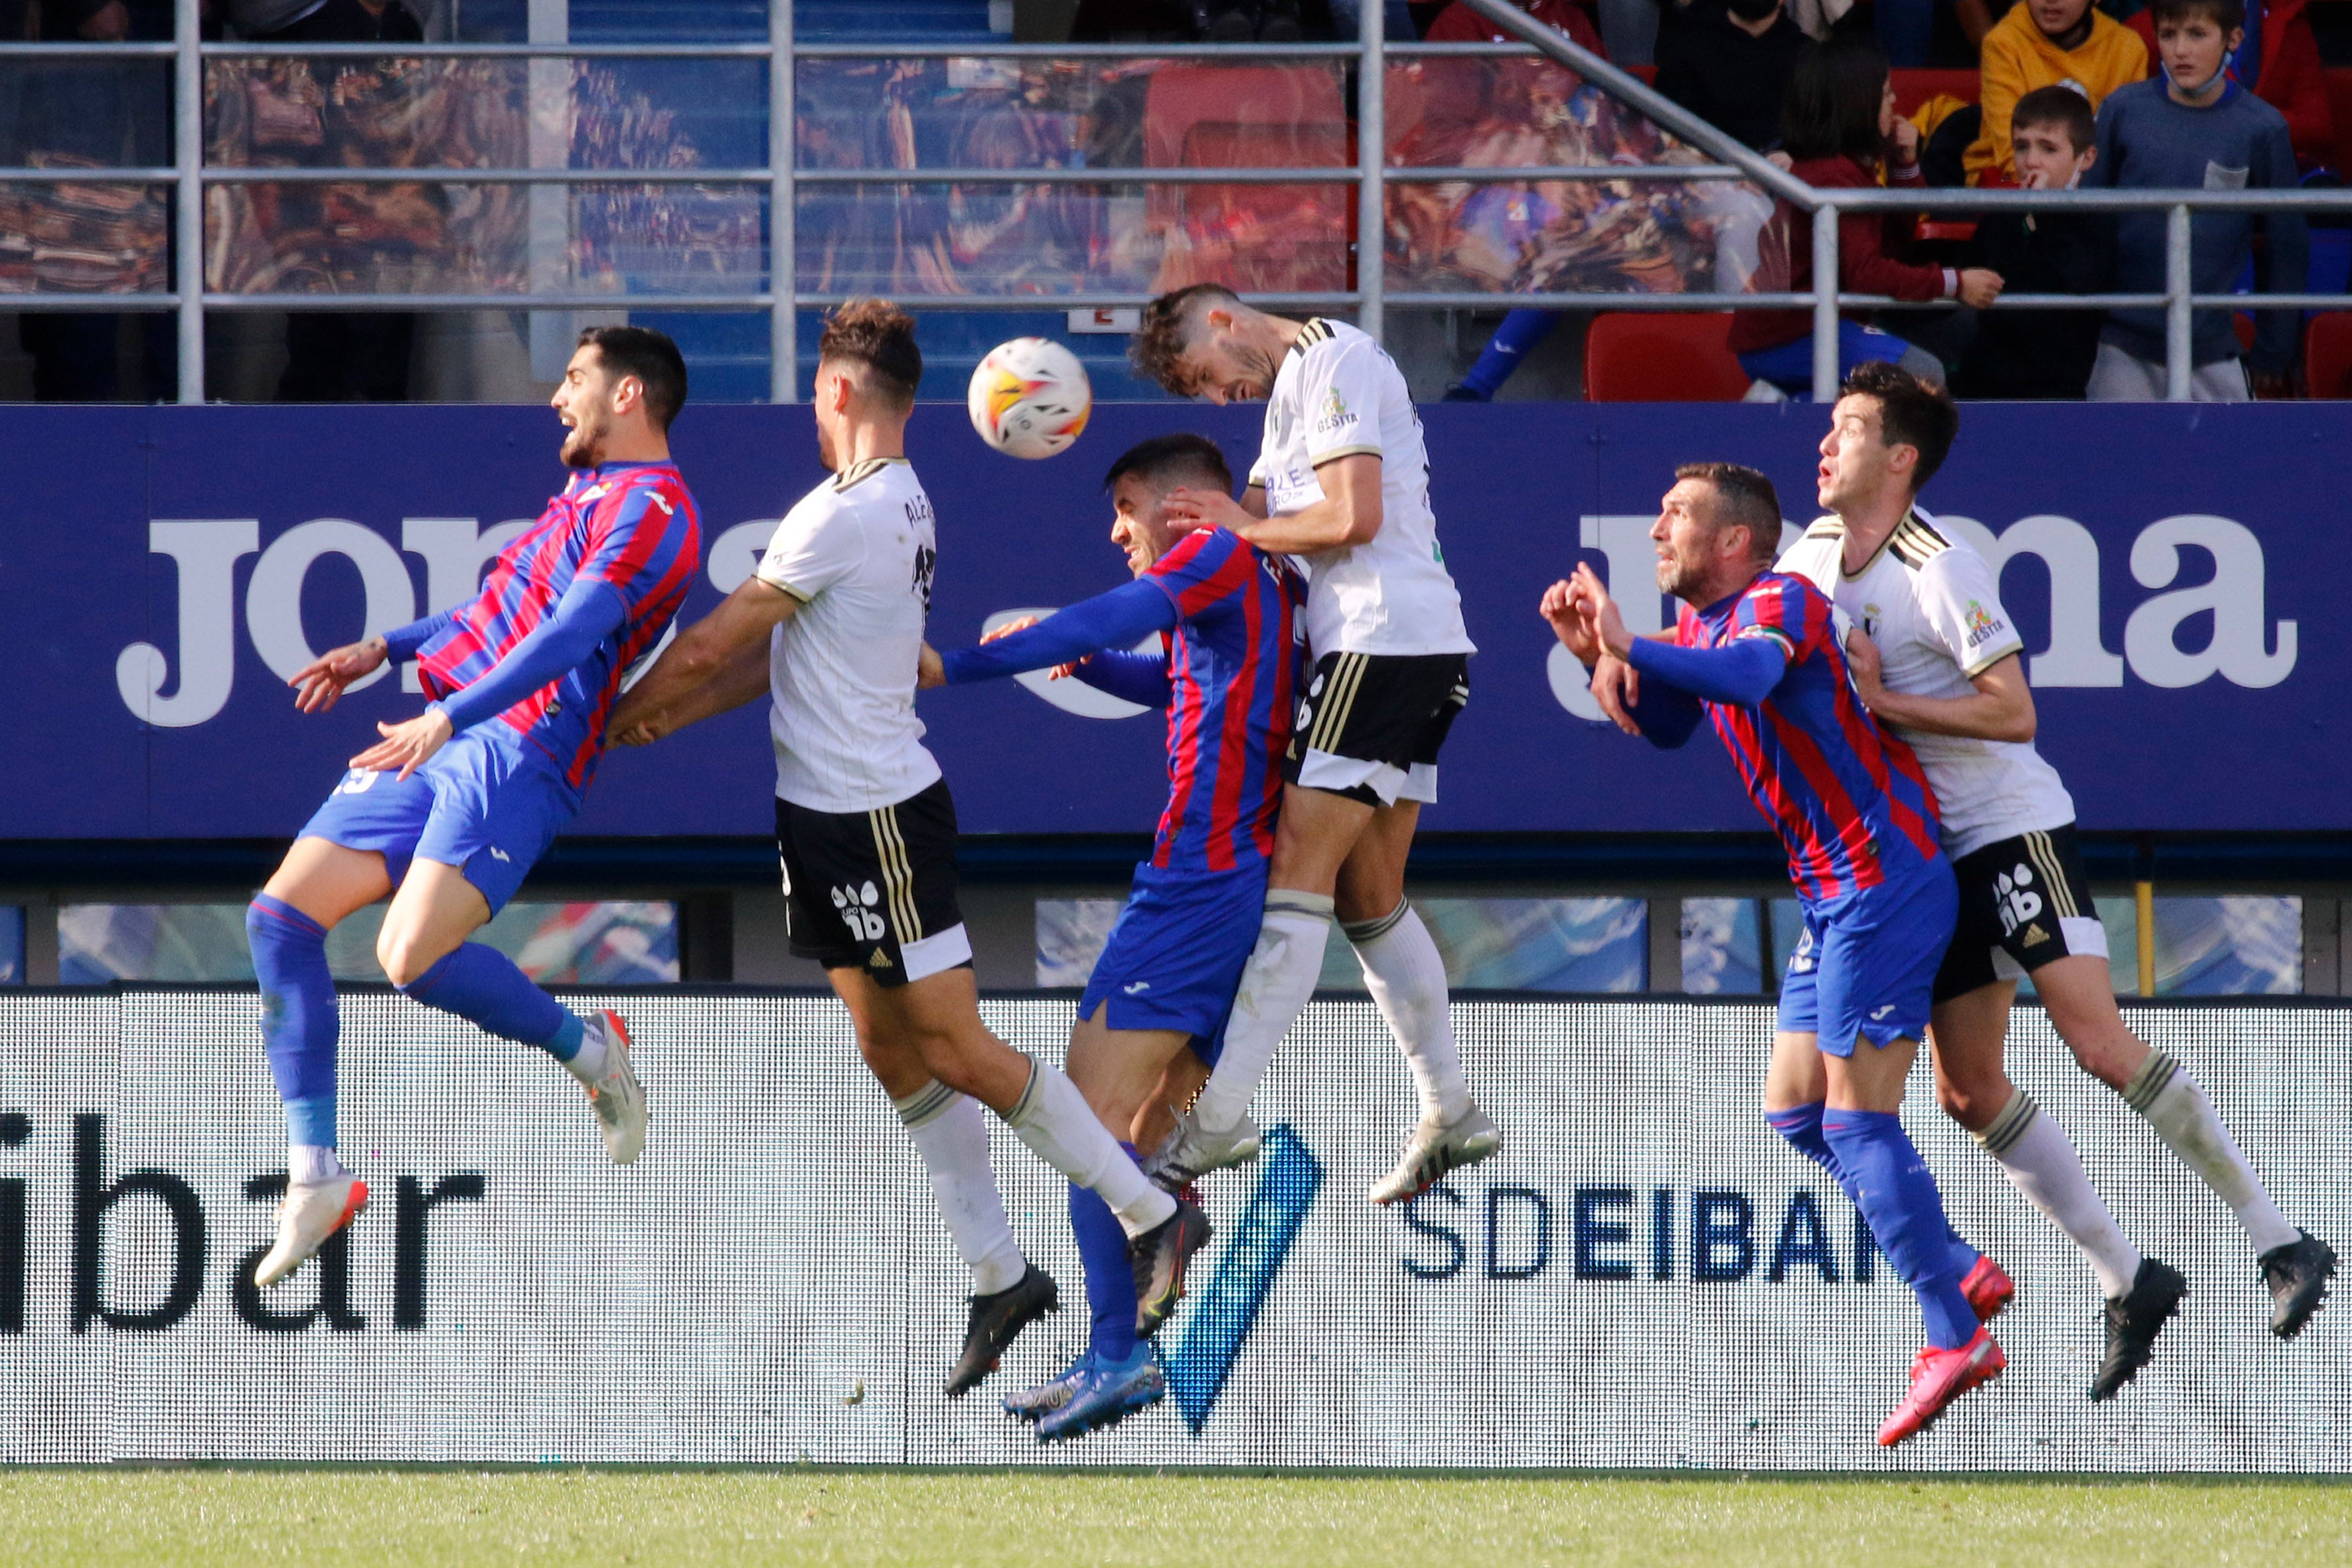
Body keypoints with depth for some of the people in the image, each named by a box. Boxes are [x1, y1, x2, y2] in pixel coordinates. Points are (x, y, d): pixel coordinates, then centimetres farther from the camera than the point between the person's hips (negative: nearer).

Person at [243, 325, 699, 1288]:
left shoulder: (652, 510, -8)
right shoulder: (587, 493, 22)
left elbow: (571, 633, -21)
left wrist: (449, 718, -30)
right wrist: (386, 649, 37)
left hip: (520, 756, -9)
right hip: (441, 743, 9)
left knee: (414, 957, -25)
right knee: (281, 917, -2)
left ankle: (587, 1051, 3)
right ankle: (314, 1180, 2)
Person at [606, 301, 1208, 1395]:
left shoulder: (842, 516, -20)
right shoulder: (904, 506, 9)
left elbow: (708, 648, -13)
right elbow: (781, 655, 15)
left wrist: (613, 719, 0)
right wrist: (672, 717, 7)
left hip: (874, 814, -9)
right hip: (834, 816, 9)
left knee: (958, 1051, -5)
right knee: (895, 1055, 10)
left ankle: (1151, 1214, 3)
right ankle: (996, 1278, 14)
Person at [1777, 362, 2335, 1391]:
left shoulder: (1938, 570, -18)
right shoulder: (1814, 554, 6)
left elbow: (2013, 711, -21)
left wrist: (1882, 702, -23)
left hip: (2013, 831, -8)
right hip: (1933, 854, 8)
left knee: (2101, 1045, -18)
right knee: (1969, 1091, 3)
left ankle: (2279, 1245, -11)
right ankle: (2127, 1283, 12)